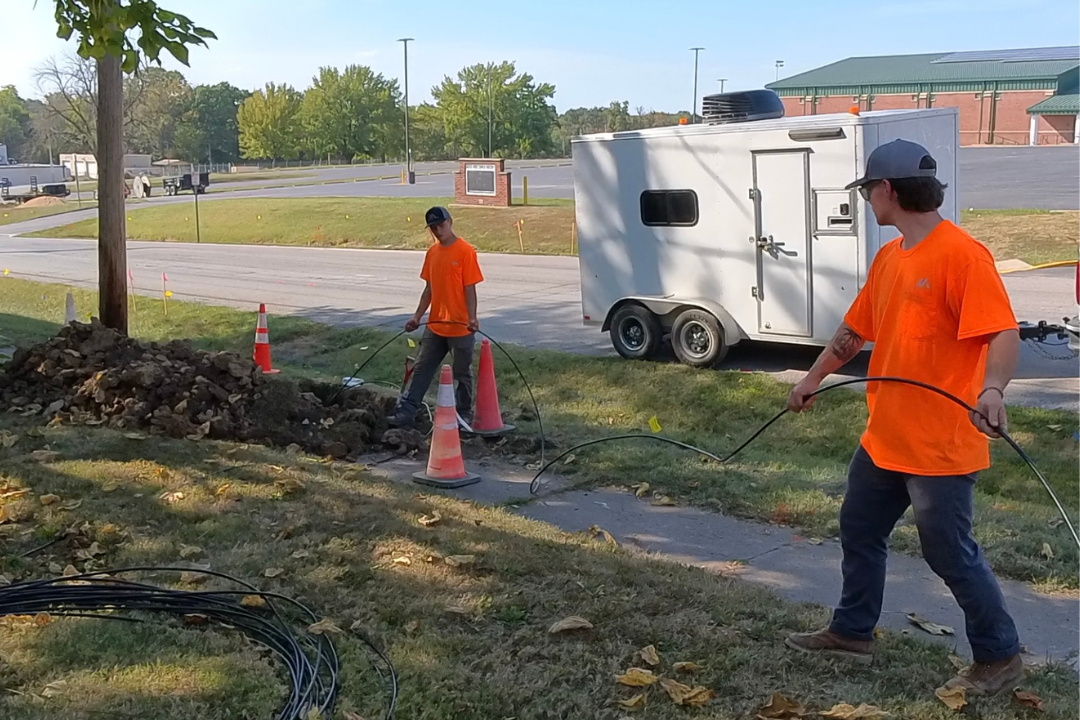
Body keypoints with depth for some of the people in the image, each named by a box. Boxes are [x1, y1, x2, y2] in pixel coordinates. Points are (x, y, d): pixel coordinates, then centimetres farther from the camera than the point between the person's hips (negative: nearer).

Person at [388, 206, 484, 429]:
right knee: (421, 369, 6)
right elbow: (429, 289, 13)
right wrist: (418, 316, 7)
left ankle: (464, 415, 20)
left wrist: (472, 318, -24)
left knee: (462, 374, 7)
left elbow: (470, 289, -14)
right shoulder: (432, 252, 8)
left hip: (460, 327, -6)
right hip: (435, 326, 6)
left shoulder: (466, 251, -12)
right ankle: (405, 412, 9)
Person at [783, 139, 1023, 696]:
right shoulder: (887, 258, 9)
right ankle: (852, 632, 35)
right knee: (859, 529, 18)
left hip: (941, 445, -9)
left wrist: (992, 389, -42)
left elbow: (1004, 333, -25)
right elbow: (854, 330, 21)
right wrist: (813, 380, 27)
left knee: (950, 552, 1)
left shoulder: (961, 254, -18)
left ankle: (1000, 656, 20)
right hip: (884, 437, 9)